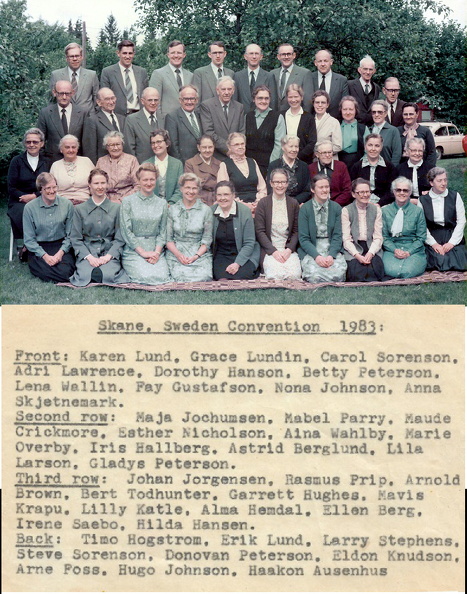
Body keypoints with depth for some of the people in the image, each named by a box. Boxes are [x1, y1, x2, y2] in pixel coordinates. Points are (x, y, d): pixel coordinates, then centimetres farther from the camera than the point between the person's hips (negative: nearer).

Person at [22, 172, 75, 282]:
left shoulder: (67, 204, 0)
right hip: (39, 248, -1)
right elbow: (29, 239, -2)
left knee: (66, 271, -28)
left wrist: (60, 253, -13)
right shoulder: (30, 207, -3)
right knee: (46, 272, -28)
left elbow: (70, 235, 2)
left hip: (62, 246, 1)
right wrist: (45, 256, -14)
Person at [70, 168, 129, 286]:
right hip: (86, 252, 0)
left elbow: (120, 239, 5)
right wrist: (89, 256, -12)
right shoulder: (80, 209, 10)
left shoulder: (116, 208, 9)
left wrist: (108, 256, -12)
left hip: (110, 251, 0)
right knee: (86, 274, -30)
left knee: (108, 275, -31)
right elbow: (76, 239, 4)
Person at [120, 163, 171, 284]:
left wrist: (157, 252, -7)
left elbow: (162, 231, 10)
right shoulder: (127, 201, 2)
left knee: (162, 277, -24)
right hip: (133, 251, -3)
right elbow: (126, 231, -4)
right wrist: (143, 252, -11)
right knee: (145, 277, -26)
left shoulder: (162, 203, 12)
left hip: (156, 251, 3)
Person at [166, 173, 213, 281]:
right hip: (176, 253, 0)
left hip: (200, 253, 0)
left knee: (202, 278, -29)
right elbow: (168, 238, 8)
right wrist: (178, 254, -10)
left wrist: (196, 255, -11)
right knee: (181, 277, -29)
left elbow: (207, 239, 4)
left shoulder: (206, 210, 7)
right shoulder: (172, 210, 11)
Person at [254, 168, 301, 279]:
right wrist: (273, 251, -12)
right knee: (276, 275, -30)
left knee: (294, 274, -27)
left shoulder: (293, 204, 12)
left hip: (289, 250, 2)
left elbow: (296, 231, 10)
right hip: (269, 250, -2)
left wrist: (289, 249, -8)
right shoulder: (263, 203, 5)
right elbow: (259, 231, -1)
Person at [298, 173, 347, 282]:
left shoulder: (336, 208, 7)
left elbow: (337, 236, 3)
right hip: (311, 250, -2)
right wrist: (317, 256, -19)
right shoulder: (305, 209, 0)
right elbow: (303, 238, -4)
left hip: (332, 249, 2)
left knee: (339, 273, -28)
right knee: (314, 275, -30)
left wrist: (331, 255, -15)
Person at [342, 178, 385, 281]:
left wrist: (370, 253, -15)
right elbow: (346, 239, -3)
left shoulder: (376, 210, 11)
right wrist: (357, 255, -20)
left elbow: (378, 237, 5)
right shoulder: (346, 211, 3)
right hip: (353, 248, -2)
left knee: (375, 269, -30)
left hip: (372, 248, 2)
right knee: (357, 272, -32)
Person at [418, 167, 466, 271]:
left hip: (453, 236, 1)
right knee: (441, 263, -25)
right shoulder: (423, 200, 4)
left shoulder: (455, 196, 6)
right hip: (433, 238, -1)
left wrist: (451, 242, -7)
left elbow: (461, 221, 4)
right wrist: (433, 244, -11)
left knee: (459, 264, -20)